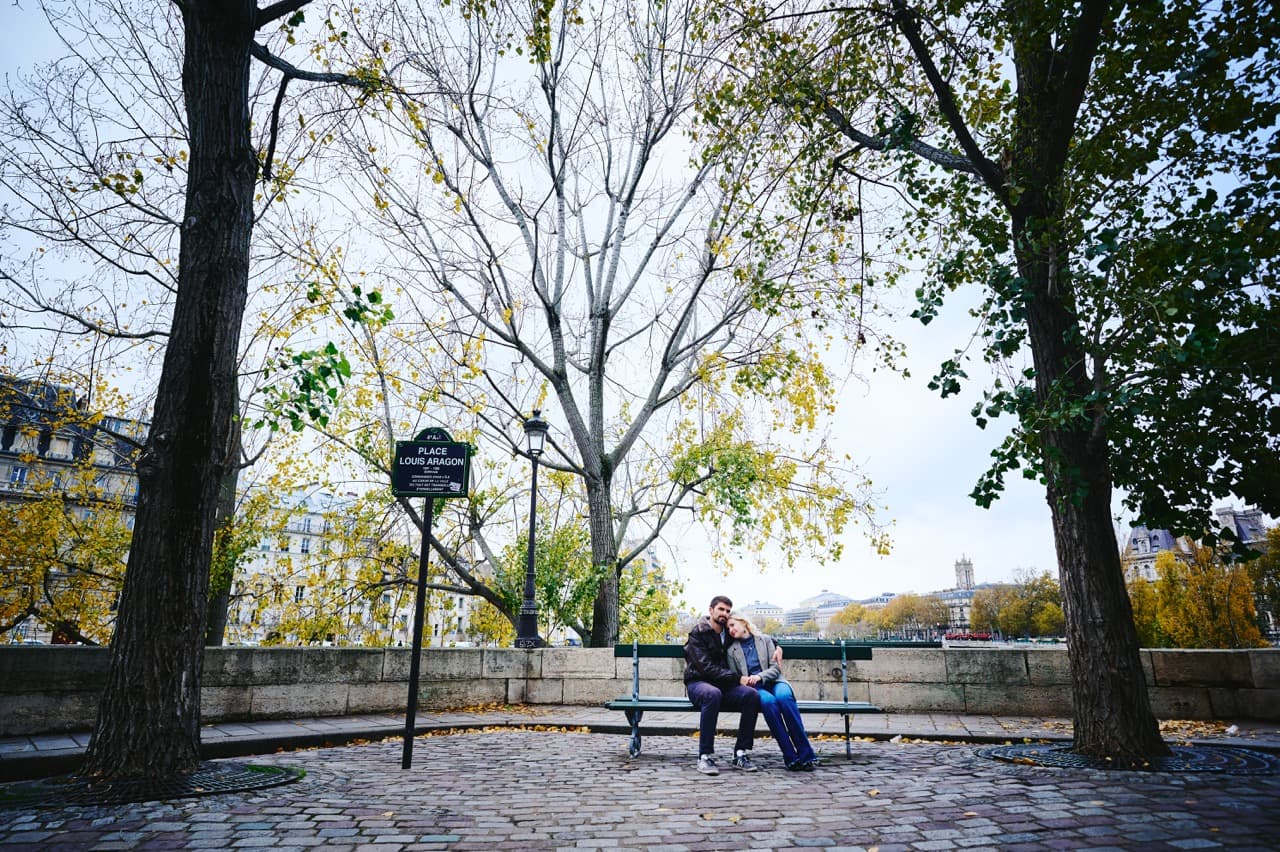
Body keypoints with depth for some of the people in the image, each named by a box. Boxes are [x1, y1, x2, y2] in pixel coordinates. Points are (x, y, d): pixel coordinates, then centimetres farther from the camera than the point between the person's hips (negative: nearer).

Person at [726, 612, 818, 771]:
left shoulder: (765, 639, 11)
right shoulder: (732, 650, 15)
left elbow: (775, 668, 3)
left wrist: (759, 677, -15)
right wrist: (741, 680, -9)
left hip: (773, 682, 0)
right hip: (753, 688, 0)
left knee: (784, 697, -37)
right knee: (768, 701, -37)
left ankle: (805, 753, -34)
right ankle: (790, 756, -35)